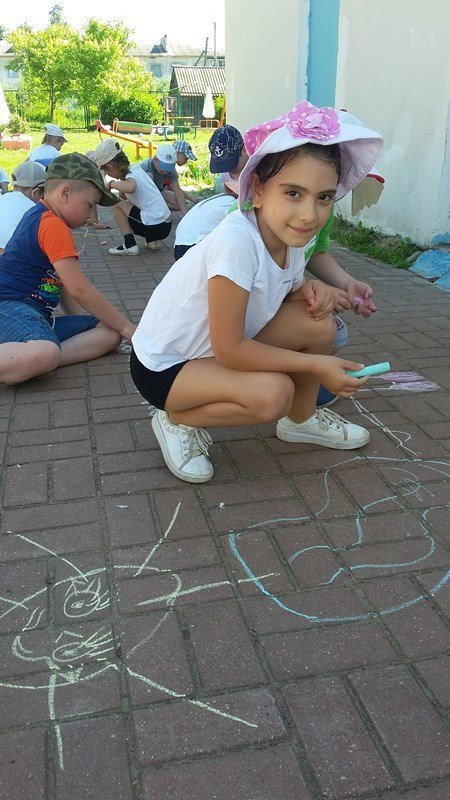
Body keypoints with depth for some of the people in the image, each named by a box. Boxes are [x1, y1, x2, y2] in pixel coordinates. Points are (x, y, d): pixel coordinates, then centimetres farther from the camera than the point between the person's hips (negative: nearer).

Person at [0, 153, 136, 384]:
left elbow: (63, 281, 21)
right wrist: (126, 326, -7)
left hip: (38, 316, 11)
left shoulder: (39, 216, 21)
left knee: (110, 333, -5)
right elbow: (80, 290, -16)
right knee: (46, 354, -43)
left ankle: (30, 364, -21)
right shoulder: (54, 226, -12)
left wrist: (79, 323, 15)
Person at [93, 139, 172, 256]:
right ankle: (151, 241, 16)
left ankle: (130, 245, -2)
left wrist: (111, 184, -20)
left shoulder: (130, 177, -11)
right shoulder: (136, 168, 14)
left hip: (154, 228, -9)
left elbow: (130, 187, -38)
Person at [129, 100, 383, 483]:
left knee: (317, 323, -7)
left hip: (218, 348, 8)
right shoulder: (237, 242, -33)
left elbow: (283, 290, 10)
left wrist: (309, 290, -14)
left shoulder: (289, 234, -8)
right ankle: (179, 420, -3)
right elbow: (229, 350, -29)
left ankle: (302, 419, 17)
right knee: (272, 394, -30)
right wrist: (315, 364, -22)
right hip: (163, 366, -8)